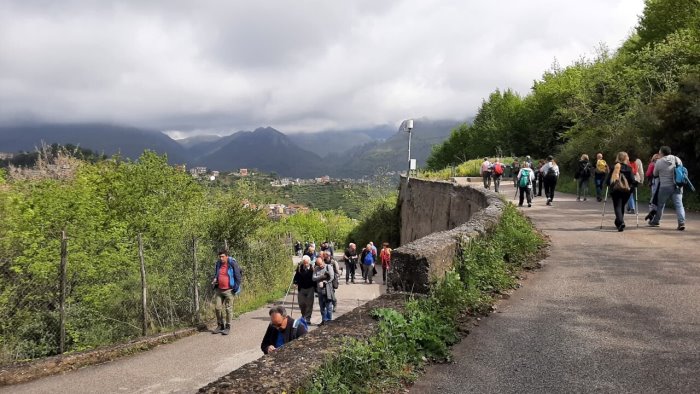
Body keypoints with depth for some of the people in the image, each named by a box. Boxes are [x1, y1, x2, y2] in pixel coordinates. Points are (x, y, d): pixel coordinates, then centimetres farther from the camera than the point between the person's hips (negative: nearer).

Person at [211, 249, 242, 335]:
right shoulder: (218, 264, 8)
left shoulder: (232, 264, -9)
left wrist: (236, 288, -12)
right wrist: (214, 280, 3)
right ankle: (220, 326, 20)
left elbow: (238, 276, -7)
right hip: (219, 290, 6)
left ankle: (227, 327, 10)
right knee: (217, 308, 6)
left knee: (228, 309, 1)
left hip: (228, 290, -5)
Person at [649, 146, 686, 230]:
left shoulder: (659, 162, -7)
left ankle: (655, 221, 25)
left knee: (660, 205, 12)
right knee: (679, 205, 0)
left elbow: (655, 174, 5)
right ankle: (682, 223, -11)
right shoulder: (677, 159, 3)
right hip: (677, 187, 2)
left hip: (665, 187, -2)